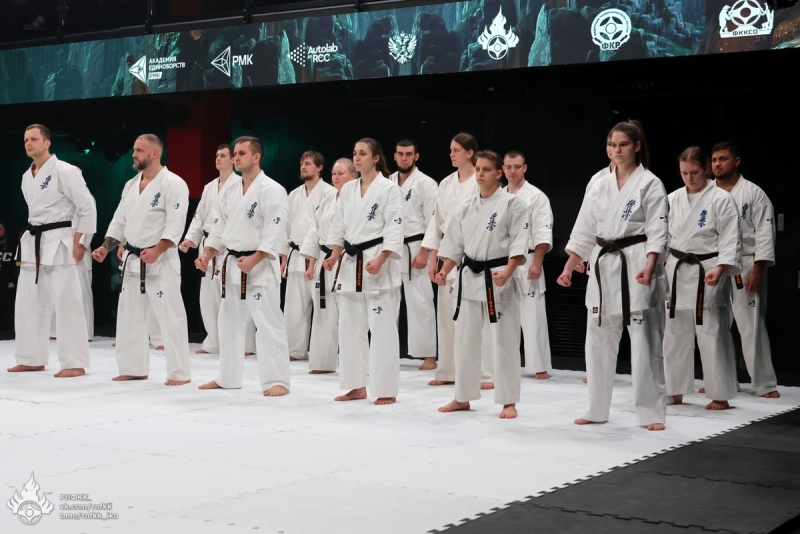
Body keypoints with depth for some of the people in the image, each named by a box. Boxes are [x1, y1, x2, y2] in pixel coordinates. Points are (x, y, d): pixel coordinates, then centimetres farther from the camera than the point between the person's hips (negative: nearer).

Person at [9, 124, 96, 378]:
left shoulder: (65, 171, -11)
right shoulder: (26, 177, 14)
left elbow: (87, 207, -12)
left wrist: (78, 243, -13)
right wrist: (31, 239, 17)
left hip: (58, 244, -8)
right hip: (32, 244, 8)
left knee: (66, 304, -9)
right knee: (27, 303, 11)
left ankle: (75, 363, -5)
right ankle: (32, 359, 21)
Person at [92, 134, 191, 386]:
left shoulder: (173, 183, -11)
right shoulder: (131, 185, 13)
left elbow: (175, 224, -19)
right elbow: (119, 221, 17)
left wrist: (156, 251, -30)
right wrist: (105, 247, 4)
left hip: (160, 260, -8)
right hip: (132, 260, 8)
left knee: (170, 317, -7)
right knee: (129, 315, 12)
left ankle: (179, 373, 0)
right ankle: (134, 368, 23)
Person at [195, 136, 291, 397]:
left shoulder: (272, 190, -12)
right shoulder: (230, 191, 12)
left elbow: (275, 233, -19)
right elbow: (219, 227, 16)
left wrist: (253, 260, -25)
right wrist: (207, 255, 3)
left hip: (260, 266, -8)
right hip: (231, 265, 8)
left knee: (268, 323, -9)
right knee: (229, 321, 15)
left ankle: (276, 380, -4)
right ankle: (228, 377, 27)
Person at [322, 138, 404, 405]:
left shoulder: (389, 188, -6)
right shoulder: (347, 189, 12)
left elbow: (394, 230, -12)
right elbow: (338, 227, 14)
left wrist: (379, 260, -23)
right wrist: (334, 257, 0)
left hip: (378, 264, -7)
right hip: (351, 263, 7)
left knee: (382, 328, -5)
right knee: (350, 326, 9)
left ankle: (386, 389, 2)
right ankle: (357, 386, 19)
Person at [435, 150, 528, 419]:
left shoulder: (512, 203, -6)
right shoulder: (466, 207, 10)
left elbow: (519, 243, -12)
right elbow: (455, 243, 13)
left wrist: (507, 272, -25)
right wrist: (444, 270, 0)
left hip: (498, 278, -6)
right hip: (469, 278, 6)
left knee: (503, 341, -3)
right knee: (465, 339, 11)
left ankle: (508, 402, 6)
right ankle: (463, 397, 23)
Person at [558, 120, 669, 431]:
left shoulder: (650, 184, -4)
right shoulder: (600, 186, 12)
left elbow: (657, 230, -12)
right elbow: (583, 231, 13)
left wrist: (649, 267, -26)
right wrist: (568, 269, 8)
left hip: (636, 267, -6)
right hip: (603, 267, 6)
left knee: (645, 343, -4)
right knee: (598, 341, 10)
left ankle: (651, 413, 4)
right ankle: (597, 410, 22)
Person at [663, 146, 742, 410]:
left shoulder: (721, 199, -7)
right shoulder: (673, 199, 7)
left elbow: (730, 239, -11)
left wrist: (719, 269, -24)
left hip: (708, 274, -5)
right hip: (678, 272, 5)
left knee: (712, 335, -4)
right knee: (675, 333, 11)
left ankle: (720, 395, 6)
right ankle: (675, 391, 23)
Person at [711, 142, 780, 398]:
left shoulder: (754, 193, -3)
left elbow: (765, 233, -8)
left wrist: (758, 270, -15)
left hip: (745, 268, -4)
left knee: (752, 326, -5)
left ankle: (765, 384, 1)